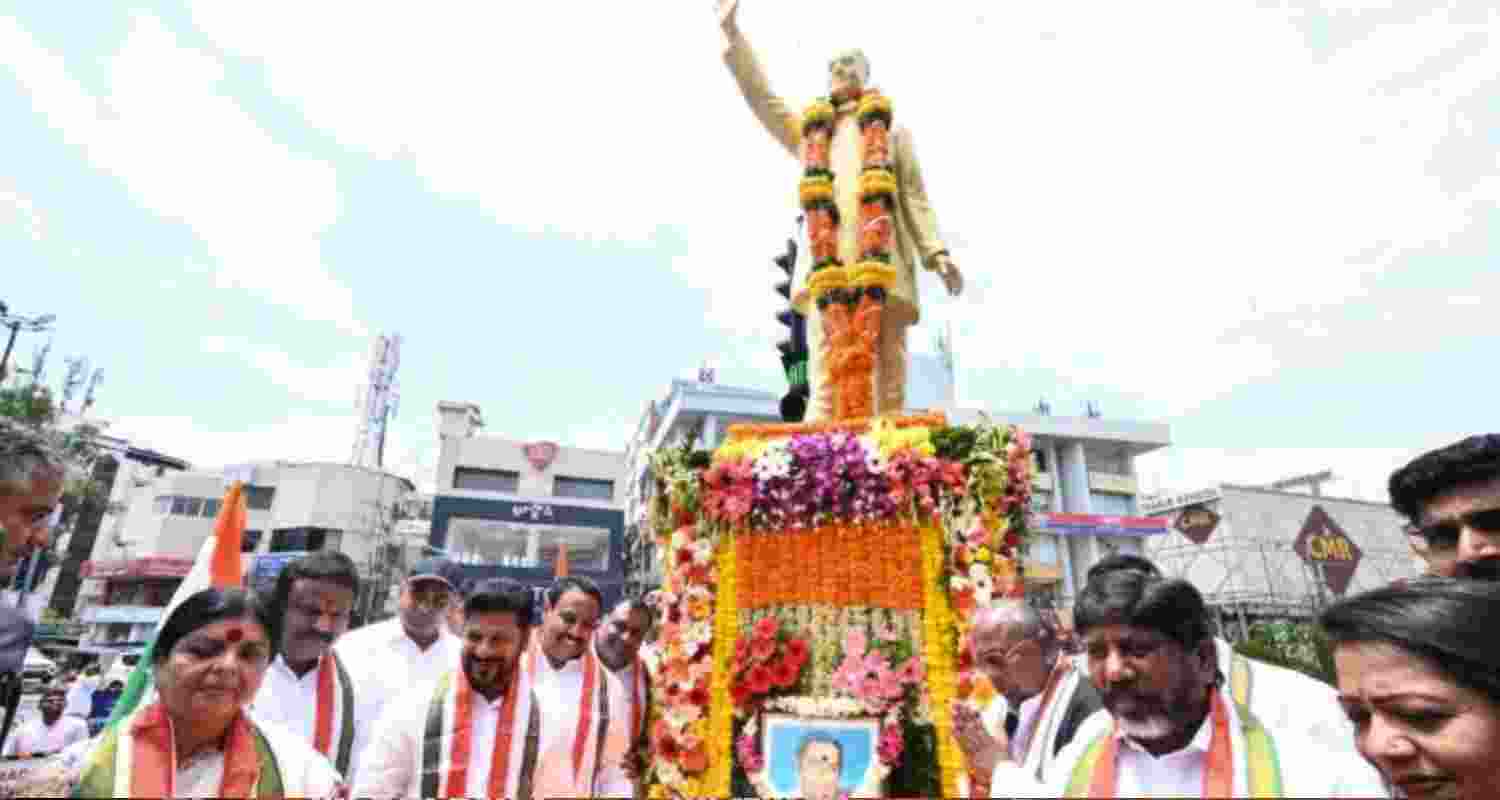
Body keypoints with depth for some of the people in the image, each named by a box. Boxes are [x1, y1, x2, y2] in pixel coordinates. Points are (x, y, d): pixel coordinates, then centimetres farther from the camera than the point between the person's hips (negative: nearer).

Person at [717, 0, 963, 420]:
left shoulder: (893, 131, 27)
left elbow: (914, 197, 15)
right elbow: (761, 97, 25)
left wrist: (936, 252, 0)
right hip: (827, 261, 0)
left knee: (889, 373, -7)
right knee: (825, 376, -13)